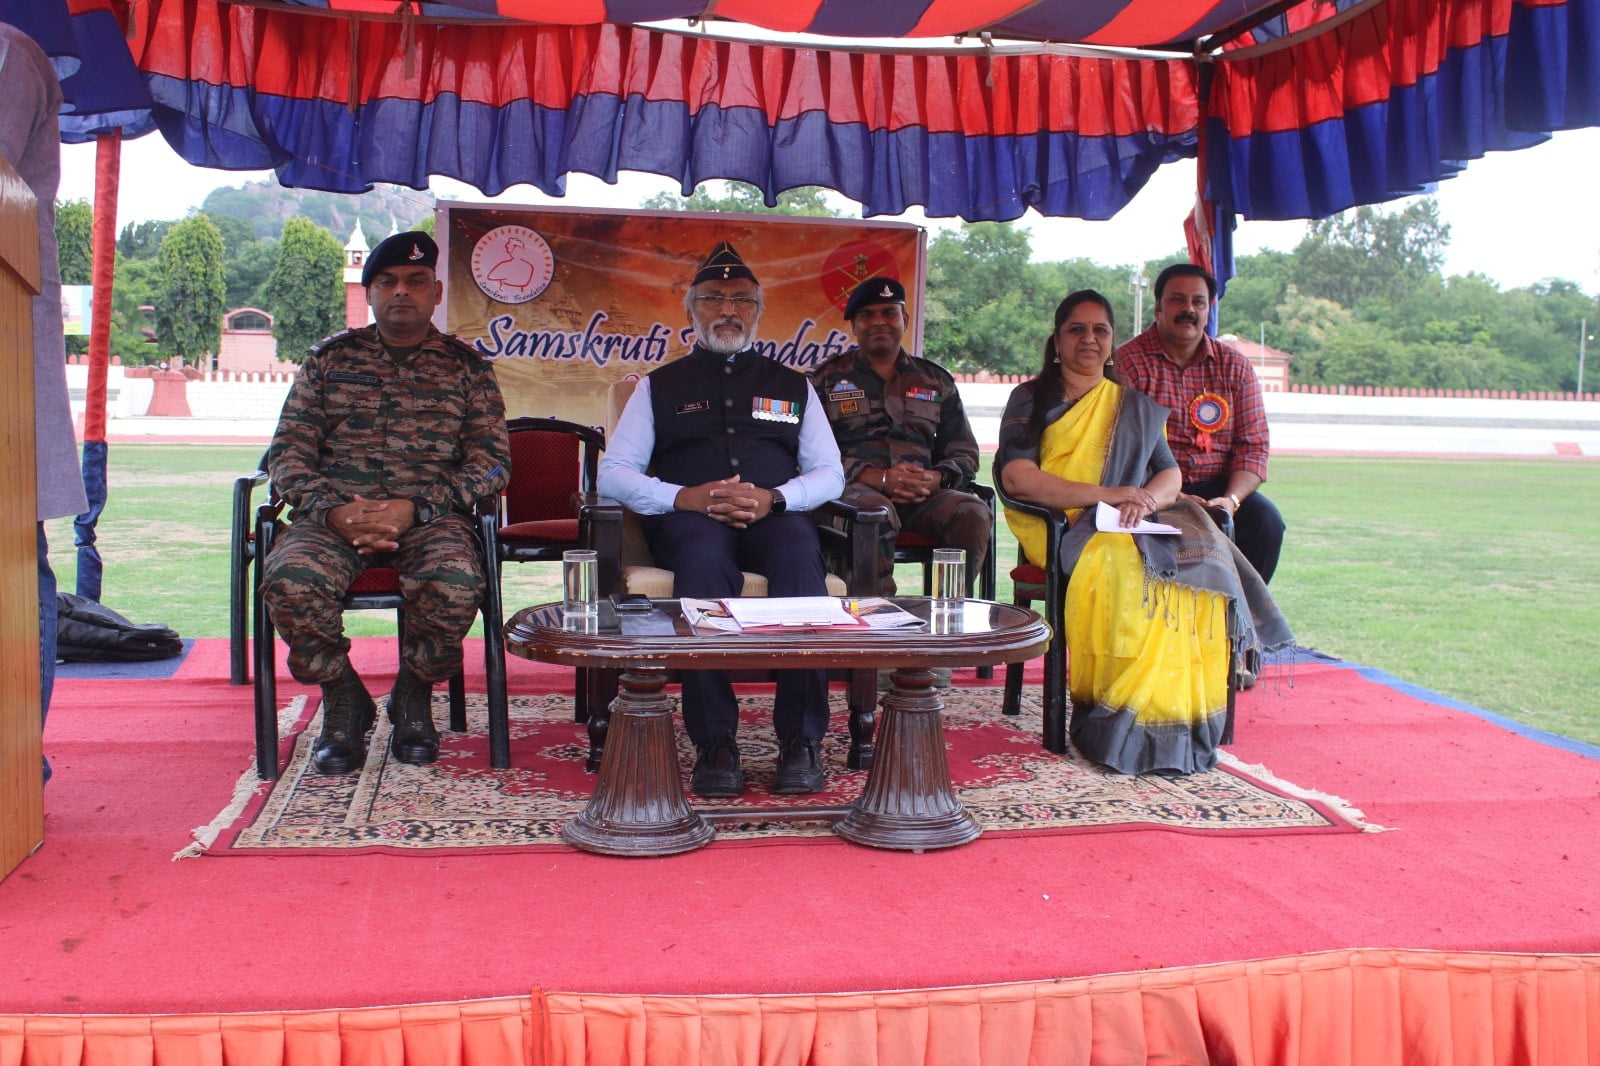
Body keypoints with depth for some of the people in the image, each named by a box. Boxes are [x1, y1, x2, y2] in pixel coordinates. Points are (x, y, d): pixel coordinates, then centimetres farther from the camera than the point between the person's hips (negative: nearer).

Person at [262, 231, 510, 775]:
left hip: (430, 517, -1)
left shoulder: (466, 367, 13)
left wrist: (414, 507, -14)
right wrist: (333, 509, -12)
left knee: (455, 582, -34)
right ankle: (343, 701, -3)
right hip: (333, 514, 1)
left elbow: (492, 462, 3)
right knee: (289, 578, -32)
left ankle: (413, 696, -3)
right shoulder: (330, 357, 17)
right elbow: (288, 450, 9)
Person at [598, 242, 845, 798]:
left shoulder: (793, 386, 25)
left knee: (799, 555, -36)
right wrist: (682, 496, -10)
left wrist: (772, 497, -7)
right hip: (688, 520, -1)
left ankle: (801, 740, -34)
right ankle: (714, 743, -37)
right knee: (704, 558, -39)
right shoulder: (660, 386, 20)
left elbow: (829, 474, 15)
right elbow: (613, 473, 10)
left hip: (774, 516, 1)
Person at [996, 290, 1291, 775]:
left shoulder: (1136, 407, 25)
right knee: (1120, 561, -37)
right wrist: (1106, 494, -14)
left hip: (1131, 527, 4)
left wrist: (1145, 498, -11)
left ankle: (1175, 721, -30)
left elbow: (1170, 474, 15)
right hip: (1056, 529, -4)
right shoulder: (1030, 399, 11)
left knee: (1199, 559, -28)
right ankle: (1112, 721, -32)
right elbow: (1015, 477, -5)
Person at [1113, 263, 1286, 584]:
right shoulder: (1128, 363, -3)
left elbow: (1253, 446, 5)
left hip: (1218, 488, 4)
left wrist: (1231, 500, -15)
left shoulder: (1235, 366, 10)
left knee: (1265, 520, -23)